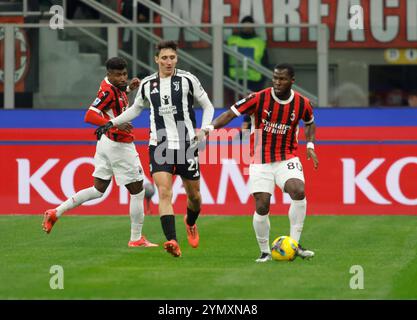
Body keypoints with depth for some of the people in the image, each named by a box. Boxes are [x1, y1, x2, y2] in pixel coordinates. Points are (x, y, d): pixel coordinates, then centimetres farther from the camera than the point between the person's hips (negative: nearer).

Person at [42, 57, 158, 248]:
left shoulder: (113, 85, 5)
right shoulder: (108, 91, -22)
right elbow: (90, 116, -30)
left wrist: (128, 88, 13)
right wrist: (115, 124, -39)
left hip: (107, 142, 10)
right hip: (119, 145, -10)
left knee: (98, 189, 16)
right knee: (137, 190, 3)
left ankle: (56, 213, 13)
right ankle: (136, 239, 10)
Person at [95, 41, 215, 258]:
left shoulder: (188, 80, -2)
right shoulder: (147, 84, 7)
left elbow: (207, 106, 6)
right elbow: (136, 109, 25)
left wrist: (204, 130, -8)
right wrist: (112, 123, 16)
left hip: (186, 145, -1)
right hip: (159, 146, 1)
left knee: (193, 194, 10)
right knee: (164, 192, -17)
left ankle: (190, 223, 45)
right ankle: (172, 242, -26)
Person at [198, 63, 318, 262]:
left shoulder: (302, 104, -4)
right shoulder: (258, 99, -12)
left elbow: (310, 123, 19)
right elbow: (230, 114, -11)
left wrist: (310, 145, 4)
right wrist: (209, 128, -27)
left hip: (287, 158, 1)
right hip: (260, 161, -1)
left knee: (298, 191, -26)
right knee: (262, 207, -9)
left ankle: (294, 245, -14)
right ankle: (265, 251, 13)